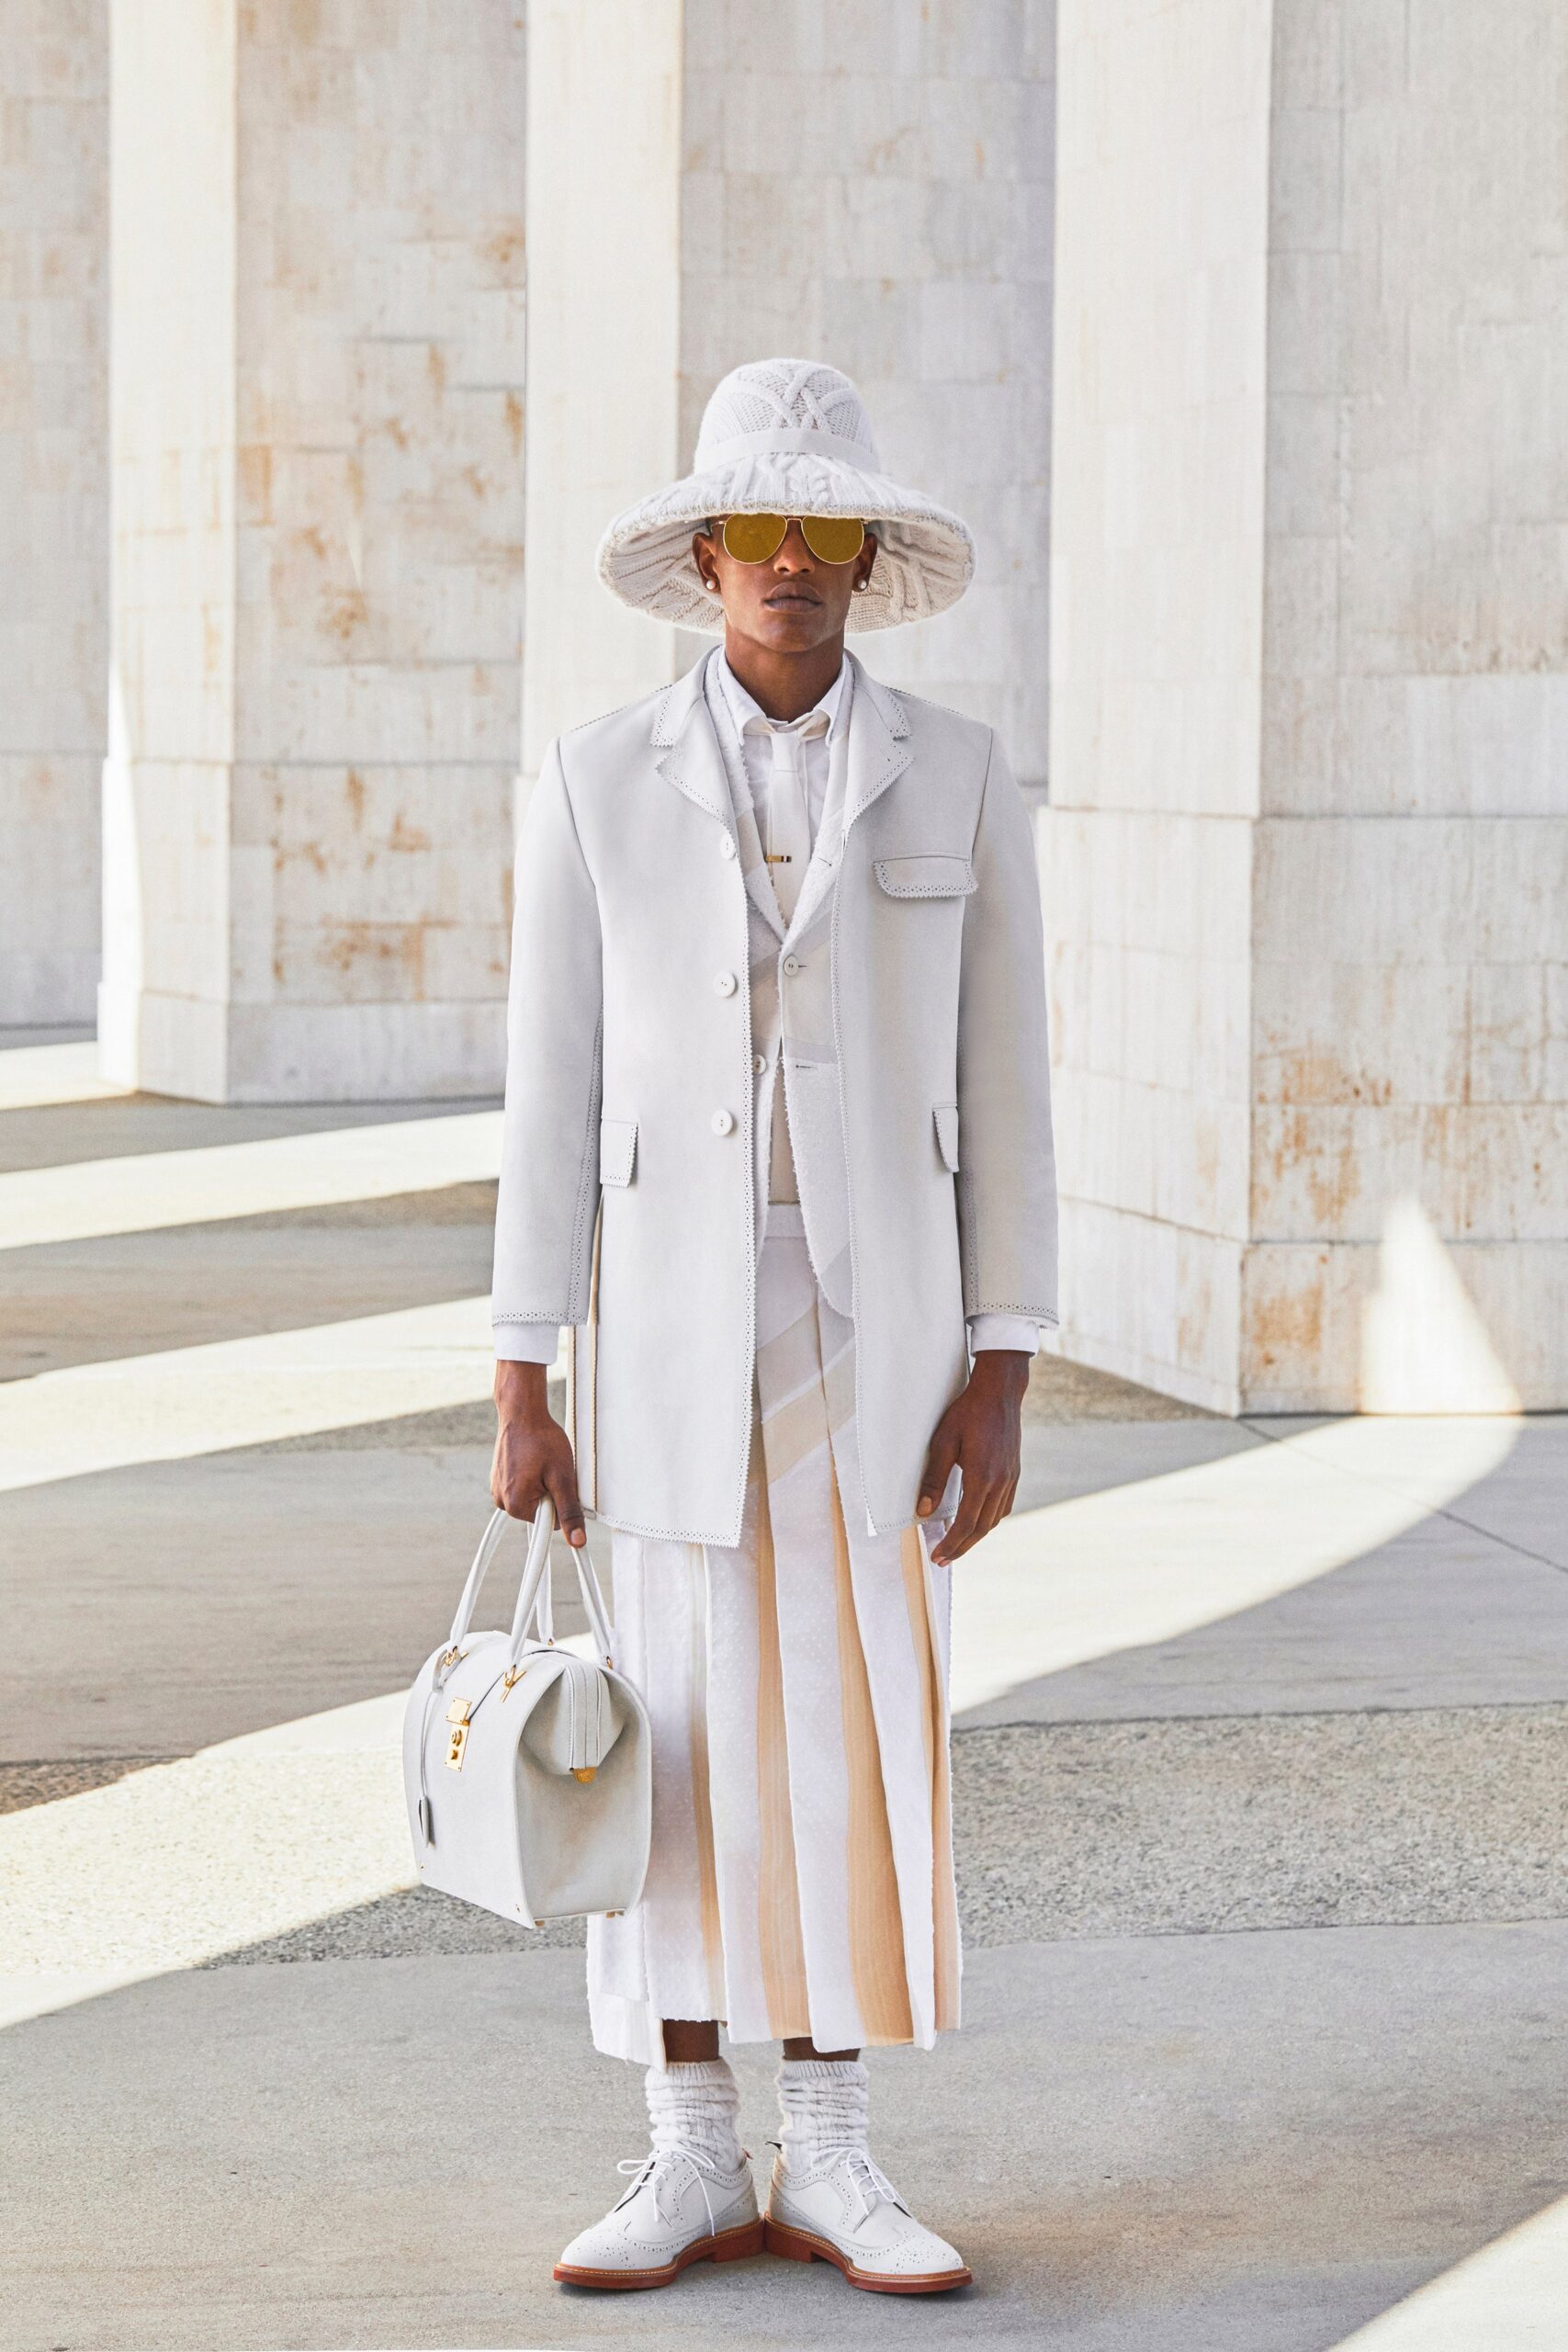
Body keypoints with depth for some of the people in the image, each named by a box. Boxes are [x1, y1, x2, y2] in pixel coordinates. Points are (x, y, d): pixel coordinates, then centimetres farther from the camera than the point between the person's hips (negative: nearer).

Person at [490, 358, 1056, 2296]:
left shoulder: (959, 784, -1)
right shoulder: (598, 784, -2)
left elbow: (1004, 1098, 0)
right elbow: (553, 1096, -2)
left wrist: (1001, 1383, -5)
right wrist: (520, 1391, -5)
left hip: (877, 1319, 0)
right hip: (669, 1316, 0)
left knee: (860, 1737, 1)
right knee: (681, 1736, 2)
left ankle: (827, 2162, 12)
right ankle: (692, 2167, 11)